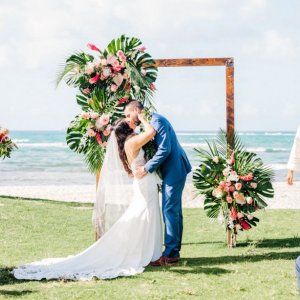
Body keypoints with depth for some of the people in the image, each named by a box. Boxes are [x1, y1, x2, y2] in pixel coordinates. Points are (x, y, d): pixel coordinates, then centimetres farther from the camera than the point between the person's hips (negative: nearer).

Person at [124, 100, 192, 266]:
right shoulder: (149, 122, 15)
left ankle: (170, 254, -8)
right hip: (173, 170, 11)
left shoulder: (156, 121, -16)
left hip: (174, 170, -11)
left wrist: (146, 168, -21)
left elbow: (164, 150, -23)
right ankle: (175, 250, 19)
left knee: (170, 210, -9)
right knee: (174, 210, 13)